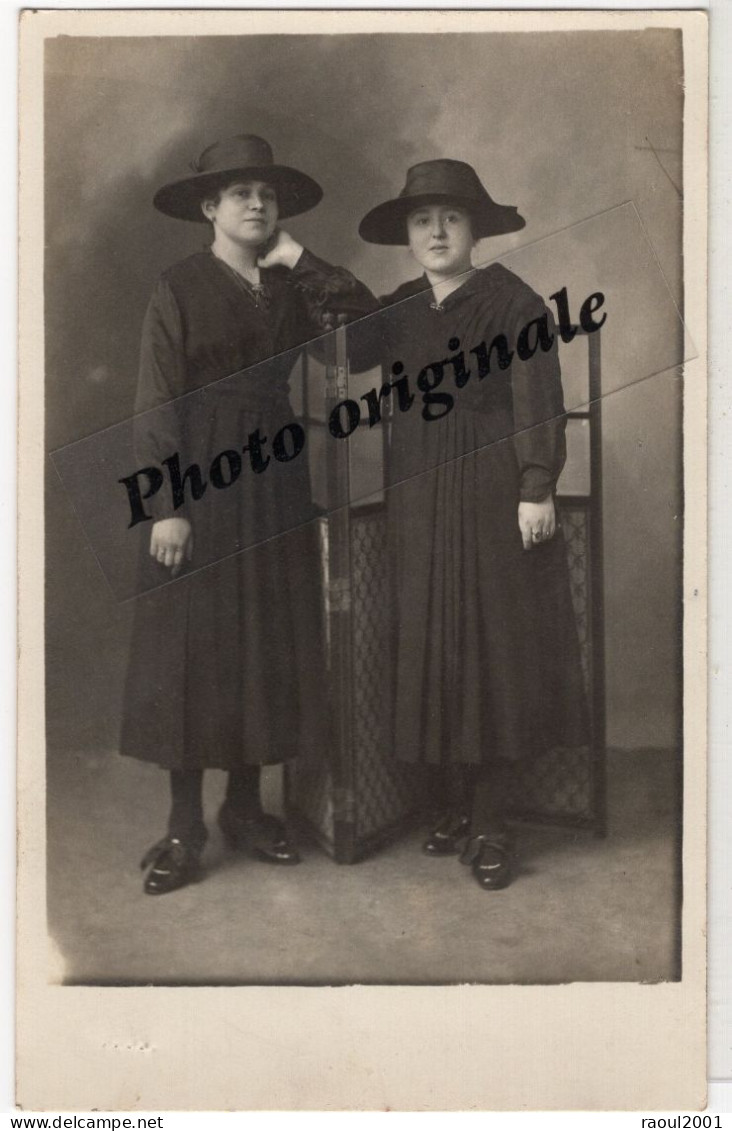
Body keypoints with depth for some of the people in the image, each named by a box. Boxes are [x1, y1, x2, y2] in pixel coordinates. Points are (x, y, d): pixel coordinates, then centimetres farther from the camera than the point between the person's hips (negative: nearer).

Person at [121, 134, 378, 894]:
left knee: (270, 642, 8)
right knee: (191, 646, -1)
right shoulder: (179, 289, -3)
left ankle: (246, 805, 22)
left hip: (275, 478, 5)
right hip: (202, 477, -5)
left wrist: (298, 259, -4)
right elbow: (158, 404, -9)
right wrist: (166, 505, -15)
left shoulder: (289, 289, 10)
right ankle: (184, 826, 7)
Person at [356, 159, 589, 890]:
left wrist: (537, 489, -14)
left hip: (493, 499, -5)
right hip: (419, 504, 5)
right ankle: (454, 806, 17)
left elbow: (538, 401, -8)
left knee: (493, 647, -2)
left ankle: (489, 825, 4)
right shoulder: (398, 312, 13)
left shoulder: (510, 300, -3)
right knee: (430, 650, 5)